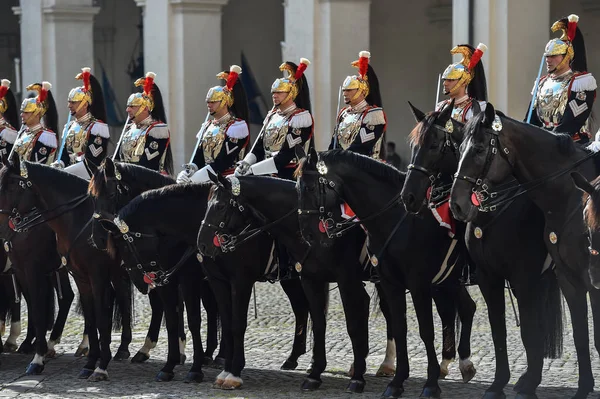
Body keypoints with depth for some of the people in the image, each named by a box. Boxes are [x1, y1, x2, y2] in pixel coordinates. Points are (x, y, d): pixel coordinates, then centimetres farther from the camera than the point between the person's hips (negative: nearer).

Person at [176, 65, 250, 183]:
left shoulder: (236, 126, -7)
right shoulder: (207, 126, 18)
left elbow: (223, 162, -16)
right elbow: (198, 159, 14)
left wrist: (193, 179, -20)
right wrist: (187, 172, -9)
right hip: (207, 181, 7)